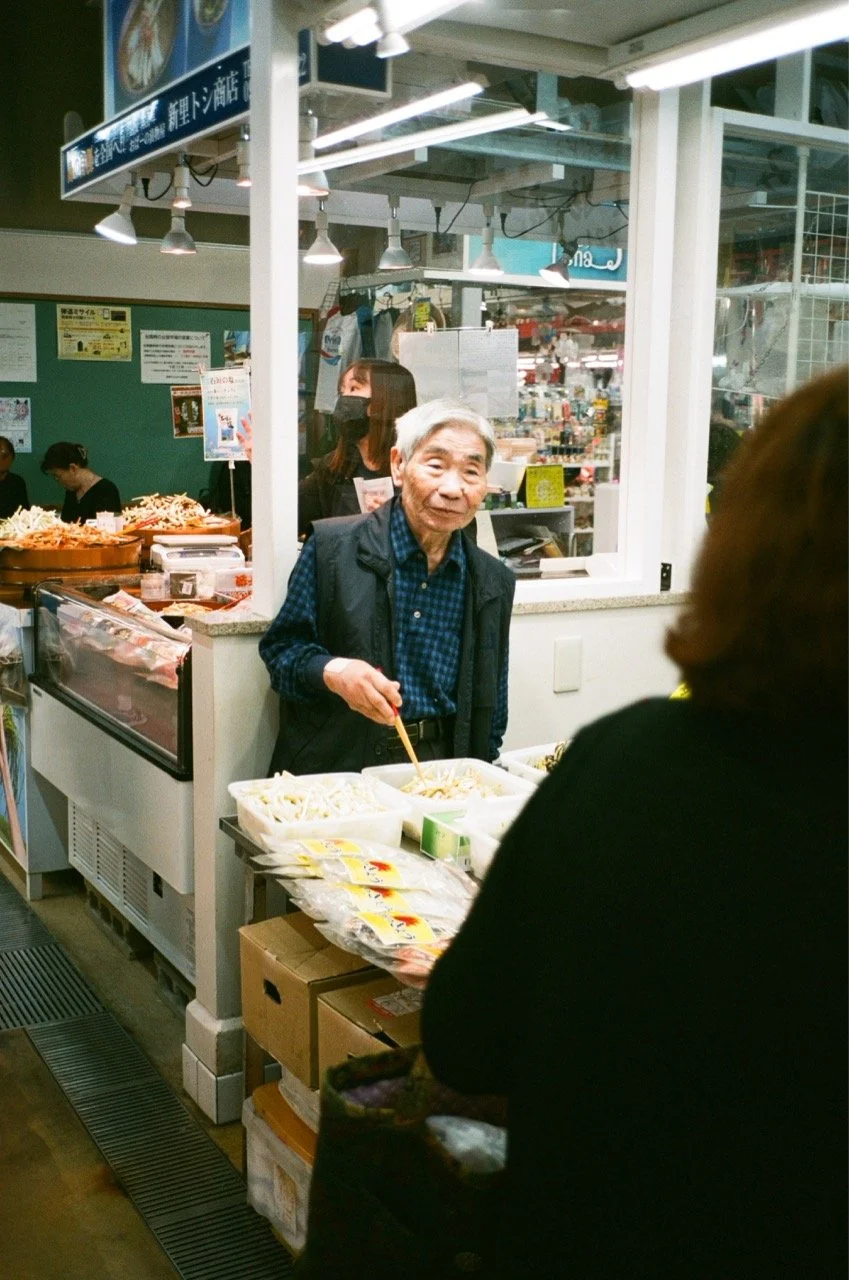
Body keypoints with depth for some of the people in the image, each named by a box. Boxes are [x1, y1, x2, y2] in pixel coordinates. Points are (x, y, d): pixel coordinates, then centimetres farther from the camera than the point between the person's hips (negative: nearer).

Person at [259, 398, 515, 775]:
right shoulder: (331, 546, -3)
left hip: (440, 773, 2)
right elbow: (280, 648, 0)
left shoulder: (494, 582, 8)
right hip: (335, 769, -2)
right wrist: (331, 672, -20)